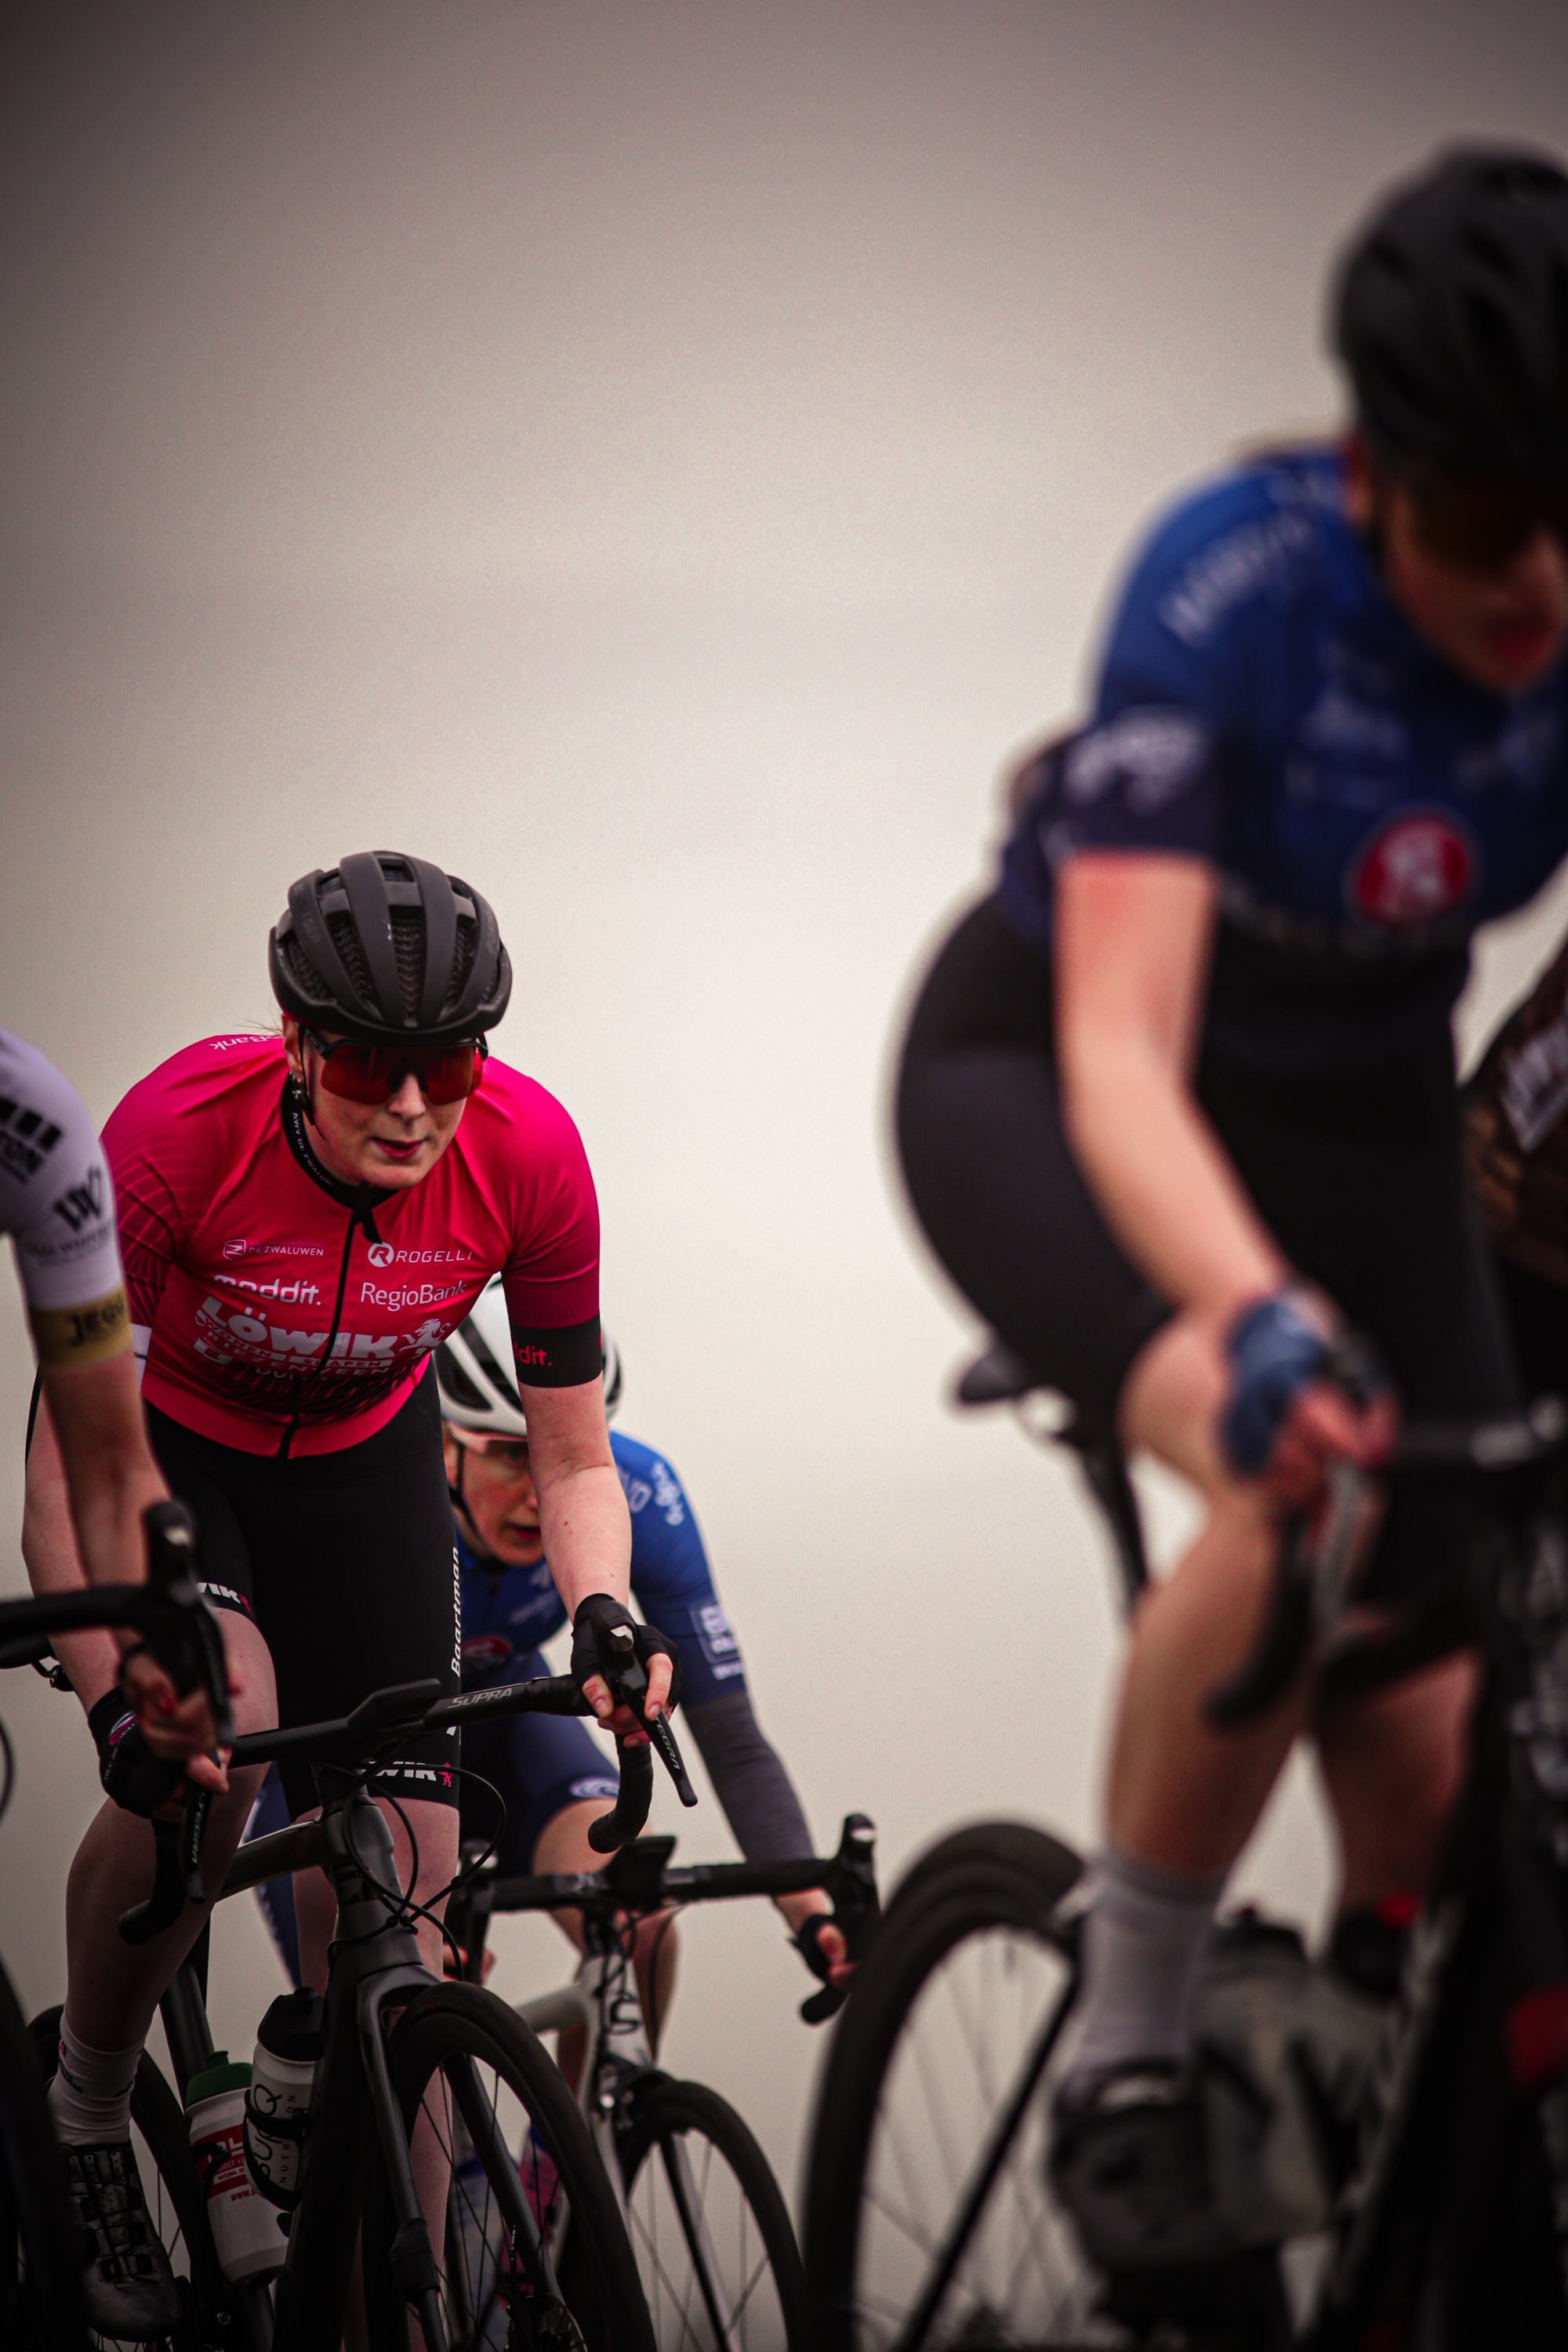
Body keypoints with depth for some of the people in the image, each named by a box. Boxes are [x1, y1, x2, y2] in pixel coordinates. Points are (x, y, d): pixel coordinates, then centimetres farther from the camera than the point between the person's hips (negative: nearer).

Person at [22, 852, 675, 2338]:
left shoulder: (527, 1155, -27)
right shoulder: (178, 1132, -35)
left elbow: (572, 1456, -15)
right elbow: (69, 1470, -30)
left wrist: (601, 1614, -35)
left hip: (362, 1462, 2)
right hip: (161, 1442, -2)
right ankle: (87, 2110, -7)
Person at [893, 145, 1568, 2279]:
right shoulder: (1234, 594, -33)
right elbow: (1120, 1055, -41)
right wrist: (1260, 1319, -60)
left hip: (1360, 1109, 4)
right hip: (1041, 1078, -4)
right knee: (1295, 1491, -34)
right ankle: (1126, 2064, -15)